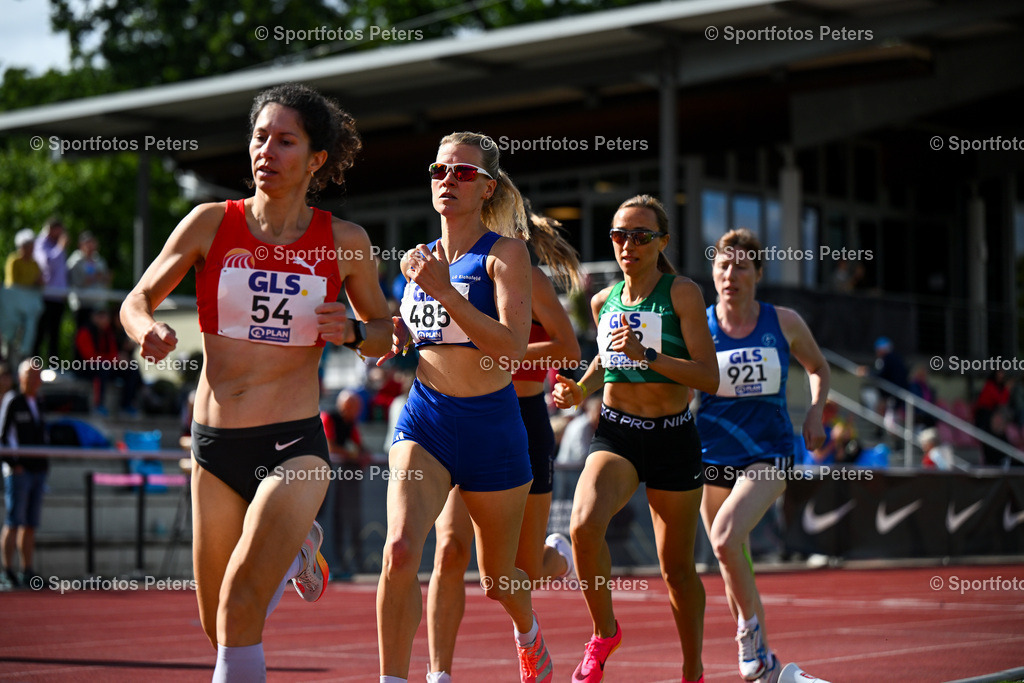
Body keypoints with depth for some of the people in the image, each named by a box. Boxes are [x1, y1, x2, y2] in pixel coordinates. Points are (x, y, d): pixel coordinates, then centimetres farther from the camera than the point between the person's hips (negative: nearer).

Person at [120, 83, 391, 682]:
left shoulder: (345, 241, 0)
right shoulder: (212, 223, 1)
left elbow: (387, 332, 13)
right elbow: (137, 301, 8)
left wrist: (352, 332, -10)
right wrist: (149, 330, -16)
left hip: (294, 445, -3)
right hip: (214, 446, 3)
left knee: (240, 604, -23)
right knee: (218, 625, 14)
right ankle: (298, 548, 44)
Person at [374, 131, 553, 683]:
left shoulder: (505, 252, -7)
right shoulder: (423, 258, 9)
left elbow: (512, 346, -20)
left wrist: (443, 290, -26)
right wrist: (397, 339, 3)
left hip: (490, 425, -3)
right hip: (424, 417, 3)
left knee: (497, 579, 14)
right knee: (399, 550, -24)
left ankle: (528, 632, 49)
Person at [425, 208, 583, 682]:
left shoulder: (525, 278, -8)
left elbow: (569, 349, -18)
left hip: (522, 423, -4)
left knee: (523, 573, 8)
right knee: (449, 550, -15)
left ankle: (557, 556, 45)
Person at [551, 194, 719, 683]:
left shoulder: (682, 293, -7)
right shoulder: (603, 302, 6)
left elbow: (709, 377, -15)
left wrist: (646, 355, -26)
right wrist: (580, 389, 7)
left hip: (673, 439, -2)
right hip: (615, 432, 2)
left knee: (677, 569, 6)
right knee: (584, 524, -27)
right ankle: (604, 632, -4)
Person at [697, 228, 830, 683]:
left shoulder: (784, 323, -1)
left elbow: (818, 368, 16)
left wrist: (815, 412, 1)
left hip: (768, 455, -2)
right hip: (713, 456, 2)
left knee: (725, 538, -27)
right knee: (735, 564, 11)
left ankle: (750, 624, -4)